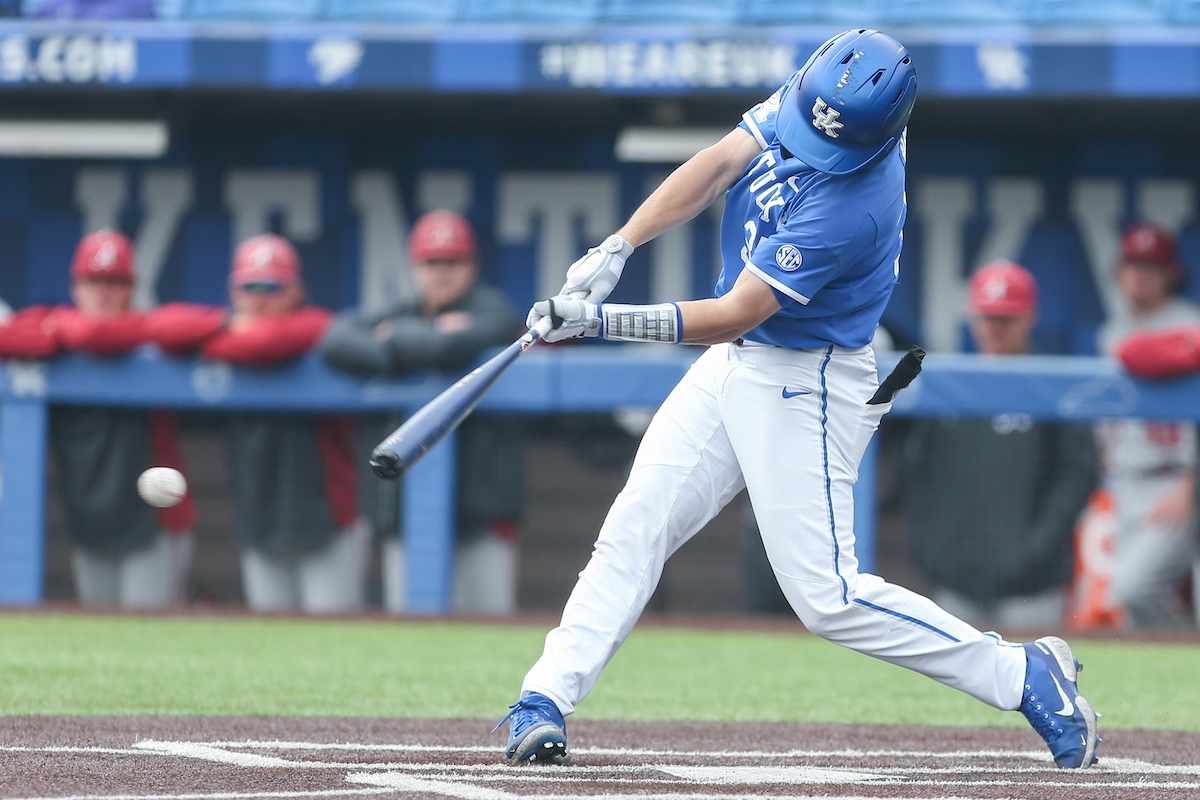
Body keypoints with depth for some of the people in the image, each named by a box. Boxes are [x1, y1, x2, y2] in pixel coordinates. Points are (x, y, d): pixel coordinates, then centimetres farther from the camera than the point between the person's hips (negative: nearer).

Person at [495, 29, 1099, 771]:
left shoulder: (853, 205, -31)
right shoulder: (817, 94, -8)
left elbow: (734, 315, -28)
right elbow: (718, 164, -9)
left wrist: (600, 319, -31)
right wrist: (615, 249, -20)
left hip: (803, 388, -8)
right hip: (734, 368, 8)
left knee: (827, 598, -7)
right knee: (634, 527, 2)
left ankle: (1023, 674, 3)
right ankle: (545, 705, 2)